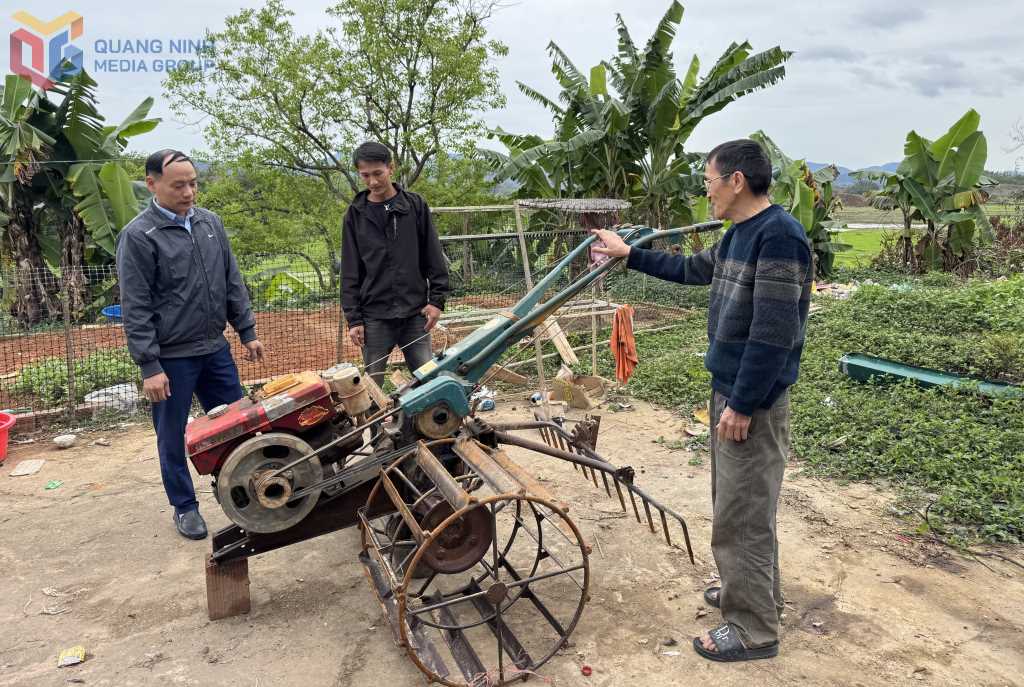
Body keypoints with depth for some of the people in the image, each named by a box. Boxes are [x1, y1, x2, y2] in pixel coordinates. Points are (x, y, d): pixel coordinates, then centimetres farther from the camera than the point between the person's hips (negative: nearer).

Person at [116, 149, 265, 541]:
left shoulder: (210, 222, 5)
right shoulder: (138, 236, -12)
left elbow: (233, 284, 11)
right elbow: (135, 309, -12)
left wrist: (247, 331, 9)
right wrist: (149, 366, -14)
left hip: (215, 349, 5)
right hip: (171, 358, -5)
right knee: (173, 438, 9)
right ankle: (184, 507, 27)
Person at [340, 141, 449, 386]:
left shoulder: (415, 205, 2)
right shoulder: (356, 214, 3)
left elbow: (434, 258, 3)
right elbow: (350, 272, 3)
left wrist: (437, 299, -4)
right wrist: (353, 318, -2)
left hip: (414, 313, 0)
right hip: (375, 316, 0)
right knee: (372, 383, 5)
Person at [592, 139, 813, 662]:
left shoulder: (779, 235, -20)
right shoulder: (740, 235, 10)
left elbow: (774, 334, -24)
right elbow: (691, 269, 28)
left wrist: (742, 404, -21)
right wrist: (629, 255, 29)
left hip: (752, 401, -10)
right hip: (729, 390, 10)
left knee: (740, 516, 1)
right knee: (740, 503, 21)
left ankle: (754, 630, 16)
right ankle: (755, 593, 39)